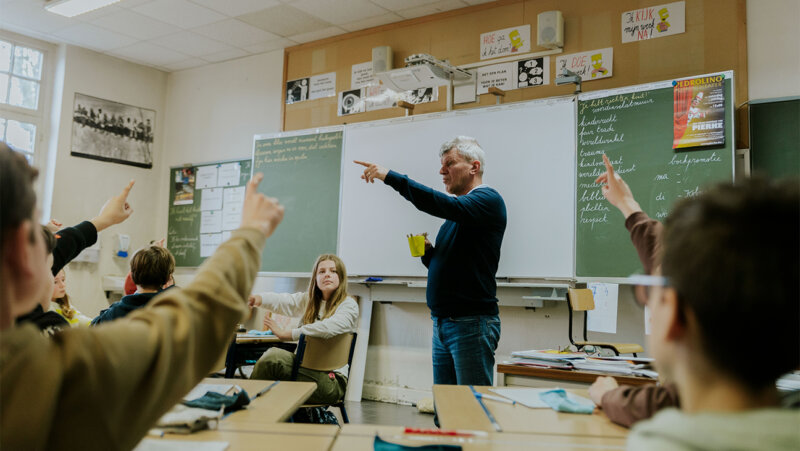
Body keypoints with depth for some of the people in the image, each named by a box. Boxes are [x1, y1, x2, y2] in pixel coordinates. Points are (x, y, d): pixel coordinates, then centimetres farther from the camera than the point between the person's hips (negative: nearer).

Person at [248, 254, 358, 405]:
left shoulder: (349, 306, -4)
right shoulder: (309, 300, 17)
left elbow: (326, 329, -22)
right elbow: (284, 301, -2)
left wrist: (285, 333, -20)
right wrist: (257, 299, -23)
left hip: (332, 380, -6)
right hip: (305, 367, 6)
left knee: (273, 356, -24)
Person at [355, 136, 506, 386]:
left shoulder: (488, 200, -7)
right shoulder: (458, 209, 19)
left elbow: (443, 204, -27)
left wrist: (389, 176, -26)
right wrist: (427, 252, 3)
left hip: (472, 323, -8)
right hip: (442, 323, 9)